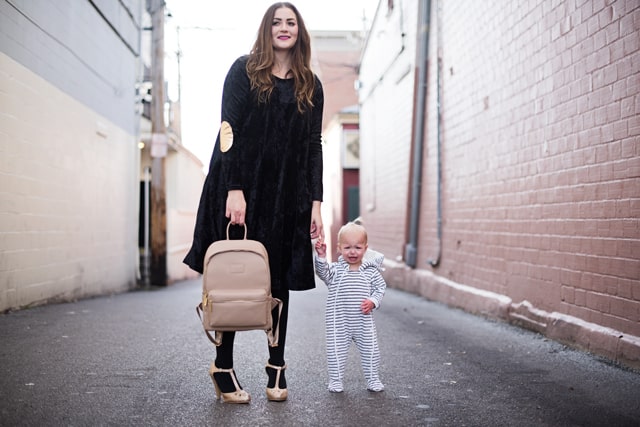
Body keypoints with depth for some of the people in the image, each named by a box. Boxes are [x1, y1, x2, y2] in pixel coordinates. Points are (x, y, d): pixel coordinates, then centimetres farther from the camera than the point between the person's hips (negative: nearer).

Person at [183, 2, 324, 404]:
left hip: (286, 194, 3)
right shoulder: (245, 71, 2)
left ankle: (277, 366, 14)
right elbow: (229, 131, -5)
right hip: (239, 186, -3)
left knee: (279, 279, 5)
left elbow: (313, 146, 10)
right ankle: (224, 367, 10)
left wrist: (315, 202, 2)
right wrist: (234, 189, -16)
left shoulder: (311, 86, 12)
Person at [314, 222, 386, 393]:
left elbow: (380, 287, 5)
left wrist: (373, 301, -10)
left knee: (370, 349, 8)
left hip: (363, 321, 1)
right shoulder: (336, 269, -3)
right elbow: (323, 272, -19)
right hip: (339, 321, -1)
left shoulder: (371, 271, 0)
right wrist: (321, 257, -34)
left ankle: (372, 378, 26)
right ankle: (335, 380, 20)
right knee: (336, 350, 4)